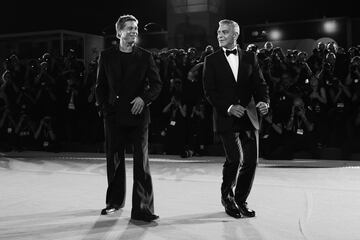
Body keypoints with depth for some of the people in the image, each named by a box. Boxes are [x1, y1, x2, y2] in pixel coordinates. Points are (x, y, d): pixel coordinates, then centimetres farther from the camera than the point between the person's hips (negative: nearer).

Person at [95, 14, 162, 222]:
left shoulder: (145, 56, 3)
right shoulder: (107, 56, 7)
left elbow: (157, 84, 2)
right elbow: (100, 86, 11)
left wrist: (144, 98, -14)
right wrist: (105, 108, 0)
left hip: (138, 114, -2)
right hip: (114, 115, 2)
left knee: (141, 161, -5)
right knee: (114, 159, 12)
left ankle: (142, 208, -2)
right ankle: (115, 201, 30)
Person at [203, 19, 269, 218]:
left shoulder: (249, 58, 11)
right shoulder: (211, 61, 4)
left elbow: (260, 84, 8)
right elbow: (209, 91, -3)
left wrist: (263, 101, -13)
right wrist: (229, 107, -17)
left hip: (249, 117, 3)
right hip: (226, 118, -3)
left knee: (251, 161, 2)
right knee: (234, 158, -15)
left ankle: (240, 200, 22)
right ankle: (227, 196, 11)